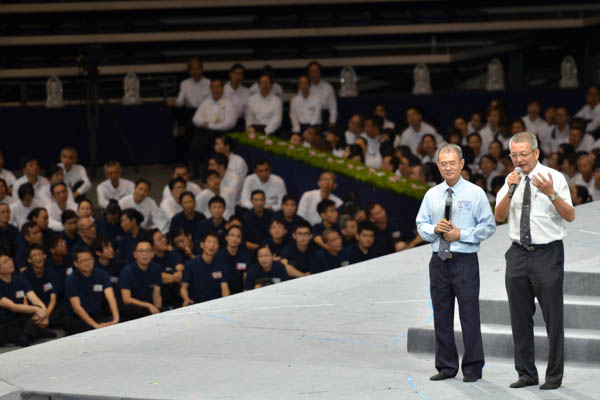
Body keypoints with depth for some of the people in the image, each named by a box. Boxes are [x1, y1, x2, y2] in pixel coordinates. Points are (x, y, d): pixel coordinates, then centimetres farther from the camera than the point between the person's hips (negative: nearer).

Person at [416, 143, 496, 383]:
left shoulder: (475, 193, -1)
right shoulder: (432, 195, 10)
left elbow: (488, 227, -3)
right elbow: (421, 224, 14)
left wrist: (461, 234, -13)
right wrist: (434, 229, -7)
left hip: (465, 261, -4)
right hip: (438, 262, 4)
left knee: (469, 314, -4)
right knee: (441, 316, 8)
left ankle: (472, 368, 4)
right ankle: (446, 367, 16)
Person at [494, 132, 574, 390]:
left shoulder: (554, 178, -5)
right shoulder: (511, 180, 8)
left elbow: (570, 216, -12)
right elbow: (499, 217, -1)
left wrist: (551, 194, -28)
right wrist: (510, 191, -16)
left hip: (548, 253, -4)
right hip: (518, 253, 5)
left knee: (553, 318, -1)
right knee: (520, 318, 9)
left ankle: (554, 376, 6)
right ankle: (526, 373, 18)